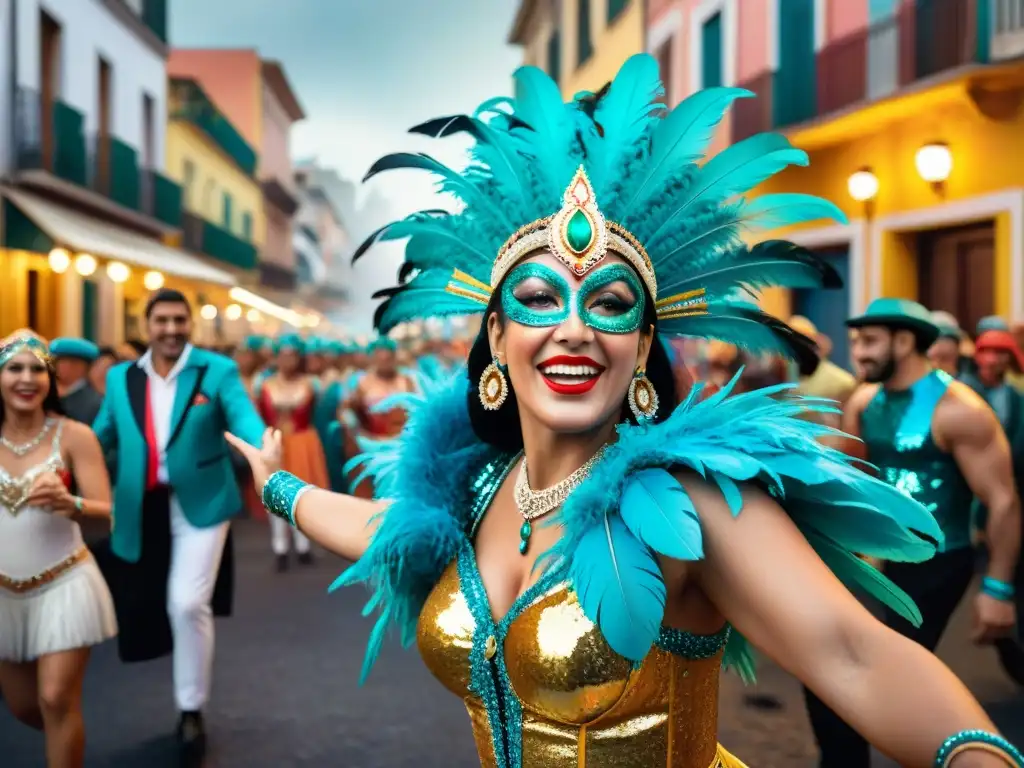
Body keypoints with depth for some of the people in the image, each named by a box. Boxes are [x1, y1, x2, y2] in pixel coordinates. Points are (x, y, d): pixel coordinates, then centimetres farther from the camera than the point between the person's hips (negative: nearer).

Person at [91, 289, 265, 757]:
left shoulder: (217, 371, -4)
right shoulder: (120, 378, 7)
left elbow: (243, 418, -17)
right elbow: (101, 434, 11)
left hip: (200, 504, -4)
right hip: (142, 510, 4)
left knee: (187, 604, -9)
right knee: (152, 604, 15)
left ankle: (192, 709, 12)